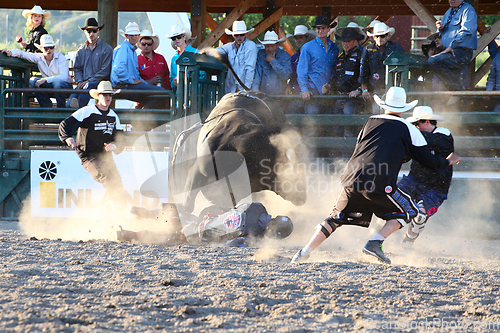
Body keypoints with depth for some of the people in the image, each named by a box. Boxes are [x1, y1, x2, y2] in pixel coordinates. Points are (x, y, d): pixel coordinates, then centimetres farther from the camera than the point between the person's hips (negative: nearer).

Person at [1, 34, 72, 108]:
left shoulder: (60, 57, -14)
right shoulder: (39, 57, 0)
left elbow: (64, 77, -25)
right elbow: (22, 53, 5)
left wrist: (45, 79, -33)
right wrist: (10, 52, -17)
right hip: (49, 86, 4)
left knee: (57, 82, -39)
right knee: (33, 81, -20)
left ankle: (61, 107, -15)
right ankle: (46, 106, -11)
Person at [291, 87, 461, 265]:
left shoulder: (370, 122, 20)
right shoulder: (409, 129, 10)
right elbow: (429, 161, 13)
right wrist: (448, 161, 33)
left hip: (352, 178, 4)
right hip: (379, 184, -4)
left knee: (336, 217, 20)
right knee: (409, 210, 14)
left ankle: (304, 253, 11)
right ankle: (375, 243, -2)